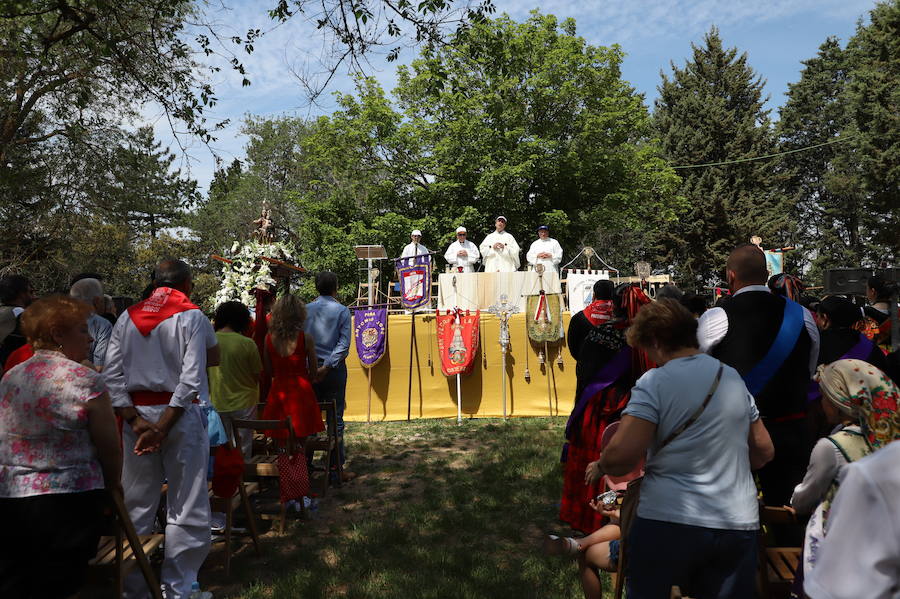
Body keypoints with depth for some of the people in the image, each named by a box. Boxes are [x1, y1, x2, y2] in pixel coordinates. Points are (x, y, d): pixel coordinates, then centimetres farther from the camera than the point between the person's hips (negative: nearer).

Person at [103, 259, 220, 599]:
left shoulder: (127, 317, 7)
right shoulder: (191, 317, -6)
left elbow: (111, 373, 0)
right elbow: (192, 378, -16)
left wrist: (135, 419, -5)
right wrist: (164, 425, -14)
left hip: (137, 414, 5)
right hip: (180, 414, -4)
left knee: (136, 506, 13)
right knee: (186, 510, 5)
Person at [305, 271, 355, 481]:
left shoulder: (306, 310, 4)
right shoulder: (341, 310, -4)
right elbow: (344, 344, -12)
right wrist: (327, 366, -12)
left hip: (309, 368, 3)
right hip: (334, 369, -3)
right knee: (335, 419, 2)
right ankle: (336, 468, 5)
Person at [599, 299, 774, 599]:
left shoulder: (655, 381, -11)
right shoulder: (733, 377, 9)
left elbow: (622, 453, -20)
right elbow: (764, 450, 16)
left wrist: (600, 467, 0)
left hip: (668, 520, -5)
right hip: (739, 522, 6)